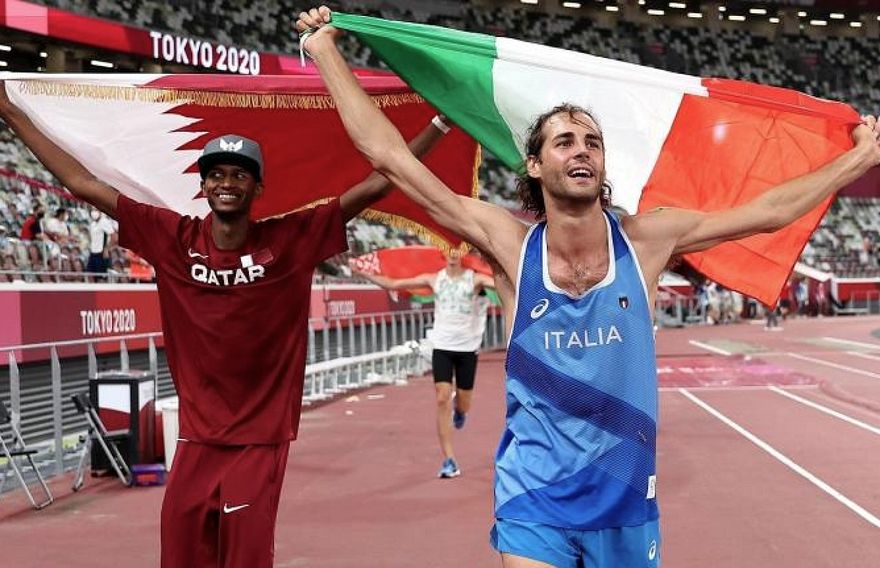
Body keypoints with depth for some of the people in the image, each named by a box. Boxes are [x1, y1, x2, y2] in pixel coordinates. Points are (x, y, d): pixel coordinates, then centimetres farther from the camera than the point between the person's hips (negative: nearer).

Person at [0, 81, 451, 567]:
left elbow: (374, 186, -7)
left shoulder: (290, 240, -5)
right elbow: (83, 184, 2)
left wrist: (438, 124, -12)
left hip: (261, 440, -2)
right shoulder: (174, 238, -1)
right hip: (196, 438, 2)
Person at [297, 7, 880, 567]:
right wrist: (325, 49, -6)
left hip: (627, 503, 2)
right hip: (533, 506, -2)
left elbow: (769, 210, 5)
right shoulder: (510, 243, -8)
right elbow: (391, 156, -8)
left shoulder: (644, 241, -4)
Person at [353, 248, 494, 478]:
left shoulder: (475, 278, -4)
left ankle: (459, 409, 48)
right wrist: (364, 273, 3)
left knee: (463, 404, 7)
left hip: (467, 348, -1)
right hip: (442, 346, 1)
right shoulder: (434, 279, 3)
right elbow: (393, 284, 7)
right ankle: (449, 460, -7)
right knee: (442, 400, -10)